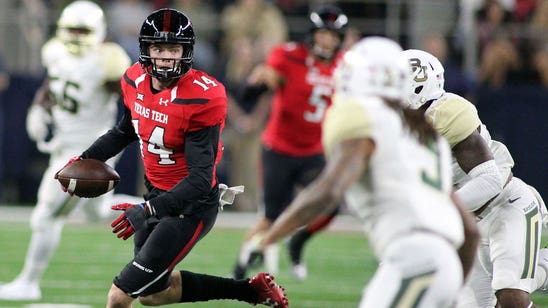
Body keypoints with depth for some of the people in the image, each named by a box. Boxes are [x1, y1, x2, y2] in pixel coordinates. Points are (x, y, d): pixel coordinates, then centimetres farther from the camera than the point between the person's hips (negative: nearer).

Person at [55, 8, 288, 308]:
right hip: (155, 193, 9)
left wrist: (148, 210, -39)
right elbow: (126, 130, 20)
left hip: (190, 206, -9)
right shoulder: (136, 81, -4)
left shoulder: (201, 99, -26)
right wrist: (85, 159, 9)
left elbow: (200, 178, -29)